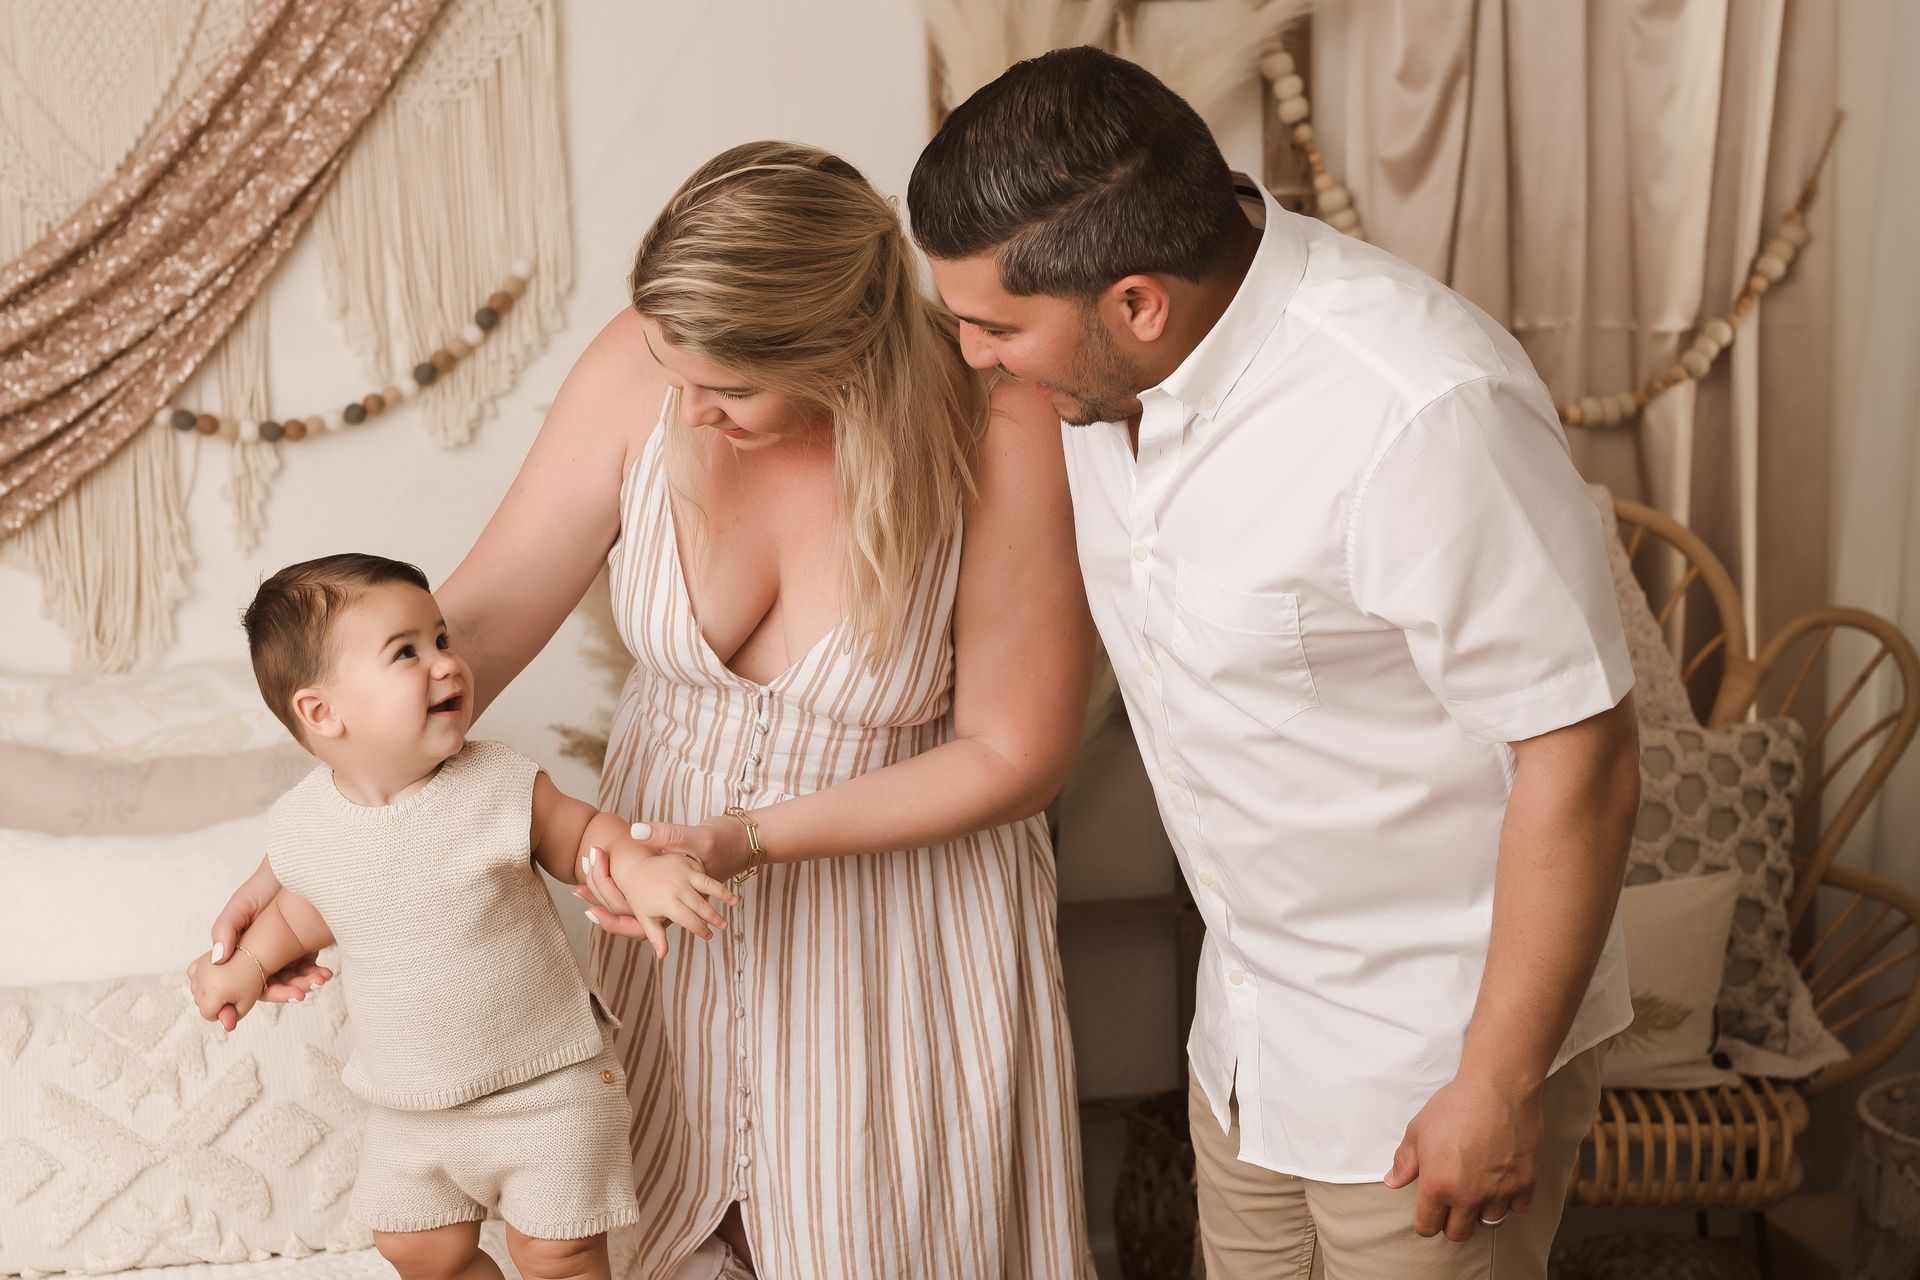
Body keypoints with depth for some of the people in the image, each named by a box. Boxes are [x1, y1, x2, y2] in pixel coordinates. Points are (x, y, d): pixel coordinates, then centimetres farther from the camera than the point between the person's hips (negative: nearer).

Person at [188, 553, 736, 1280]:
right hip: (408, 1104, 4)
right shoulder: (301, 825, -10)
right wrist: (251, 963, -1)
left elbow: (581, 835, -6)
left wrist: (637, 870, -25)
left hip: (544, 1084, -3)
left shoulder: (501, 785, -20)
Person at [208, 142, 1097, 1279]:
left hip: (903, 859, -3)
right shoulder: (644, 368, -21)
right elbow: (481, 616, -13)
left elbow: (1014, 754, -19)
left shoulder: (1002, 432, -29)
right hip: (674, 844, 3)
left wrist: (753, 837, -24)